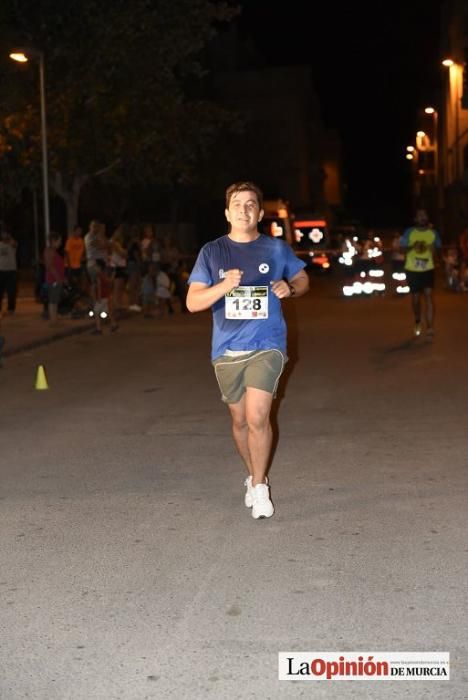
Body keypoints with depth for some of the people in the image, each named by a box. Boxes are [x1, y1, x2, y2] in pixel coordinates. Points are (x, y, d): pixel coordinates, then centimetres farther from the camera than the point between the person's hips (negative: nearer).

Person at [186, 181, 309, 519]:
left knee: (257, 417, -16)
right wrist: (224, 286, -25)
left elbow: (303, 279, 17)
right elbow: (193, 302, -6)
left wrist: (289, 288, -7)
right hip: (227, 349, 2)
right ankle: (254, 476, 37)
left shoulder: (277, 248, 2)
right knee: (240, 420, 14)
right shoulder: (212, 252, 1)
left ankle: (259, 487, 2)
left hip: (267, 346, -2)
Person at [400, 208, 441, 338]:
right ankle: (417, 321, 40)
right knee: (416, 297, 11)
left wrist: (434, 249, -14)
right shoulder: (409, 232, -4)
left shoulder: (433, 233, 2)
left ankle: (430, 328, -20)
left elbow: (439, 249, 11)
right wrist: (413, 246, -22)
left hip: (428, 269, 0)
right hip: (412, 270, 0)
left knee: (428, 295, -16)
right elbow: (402, 249, -2)